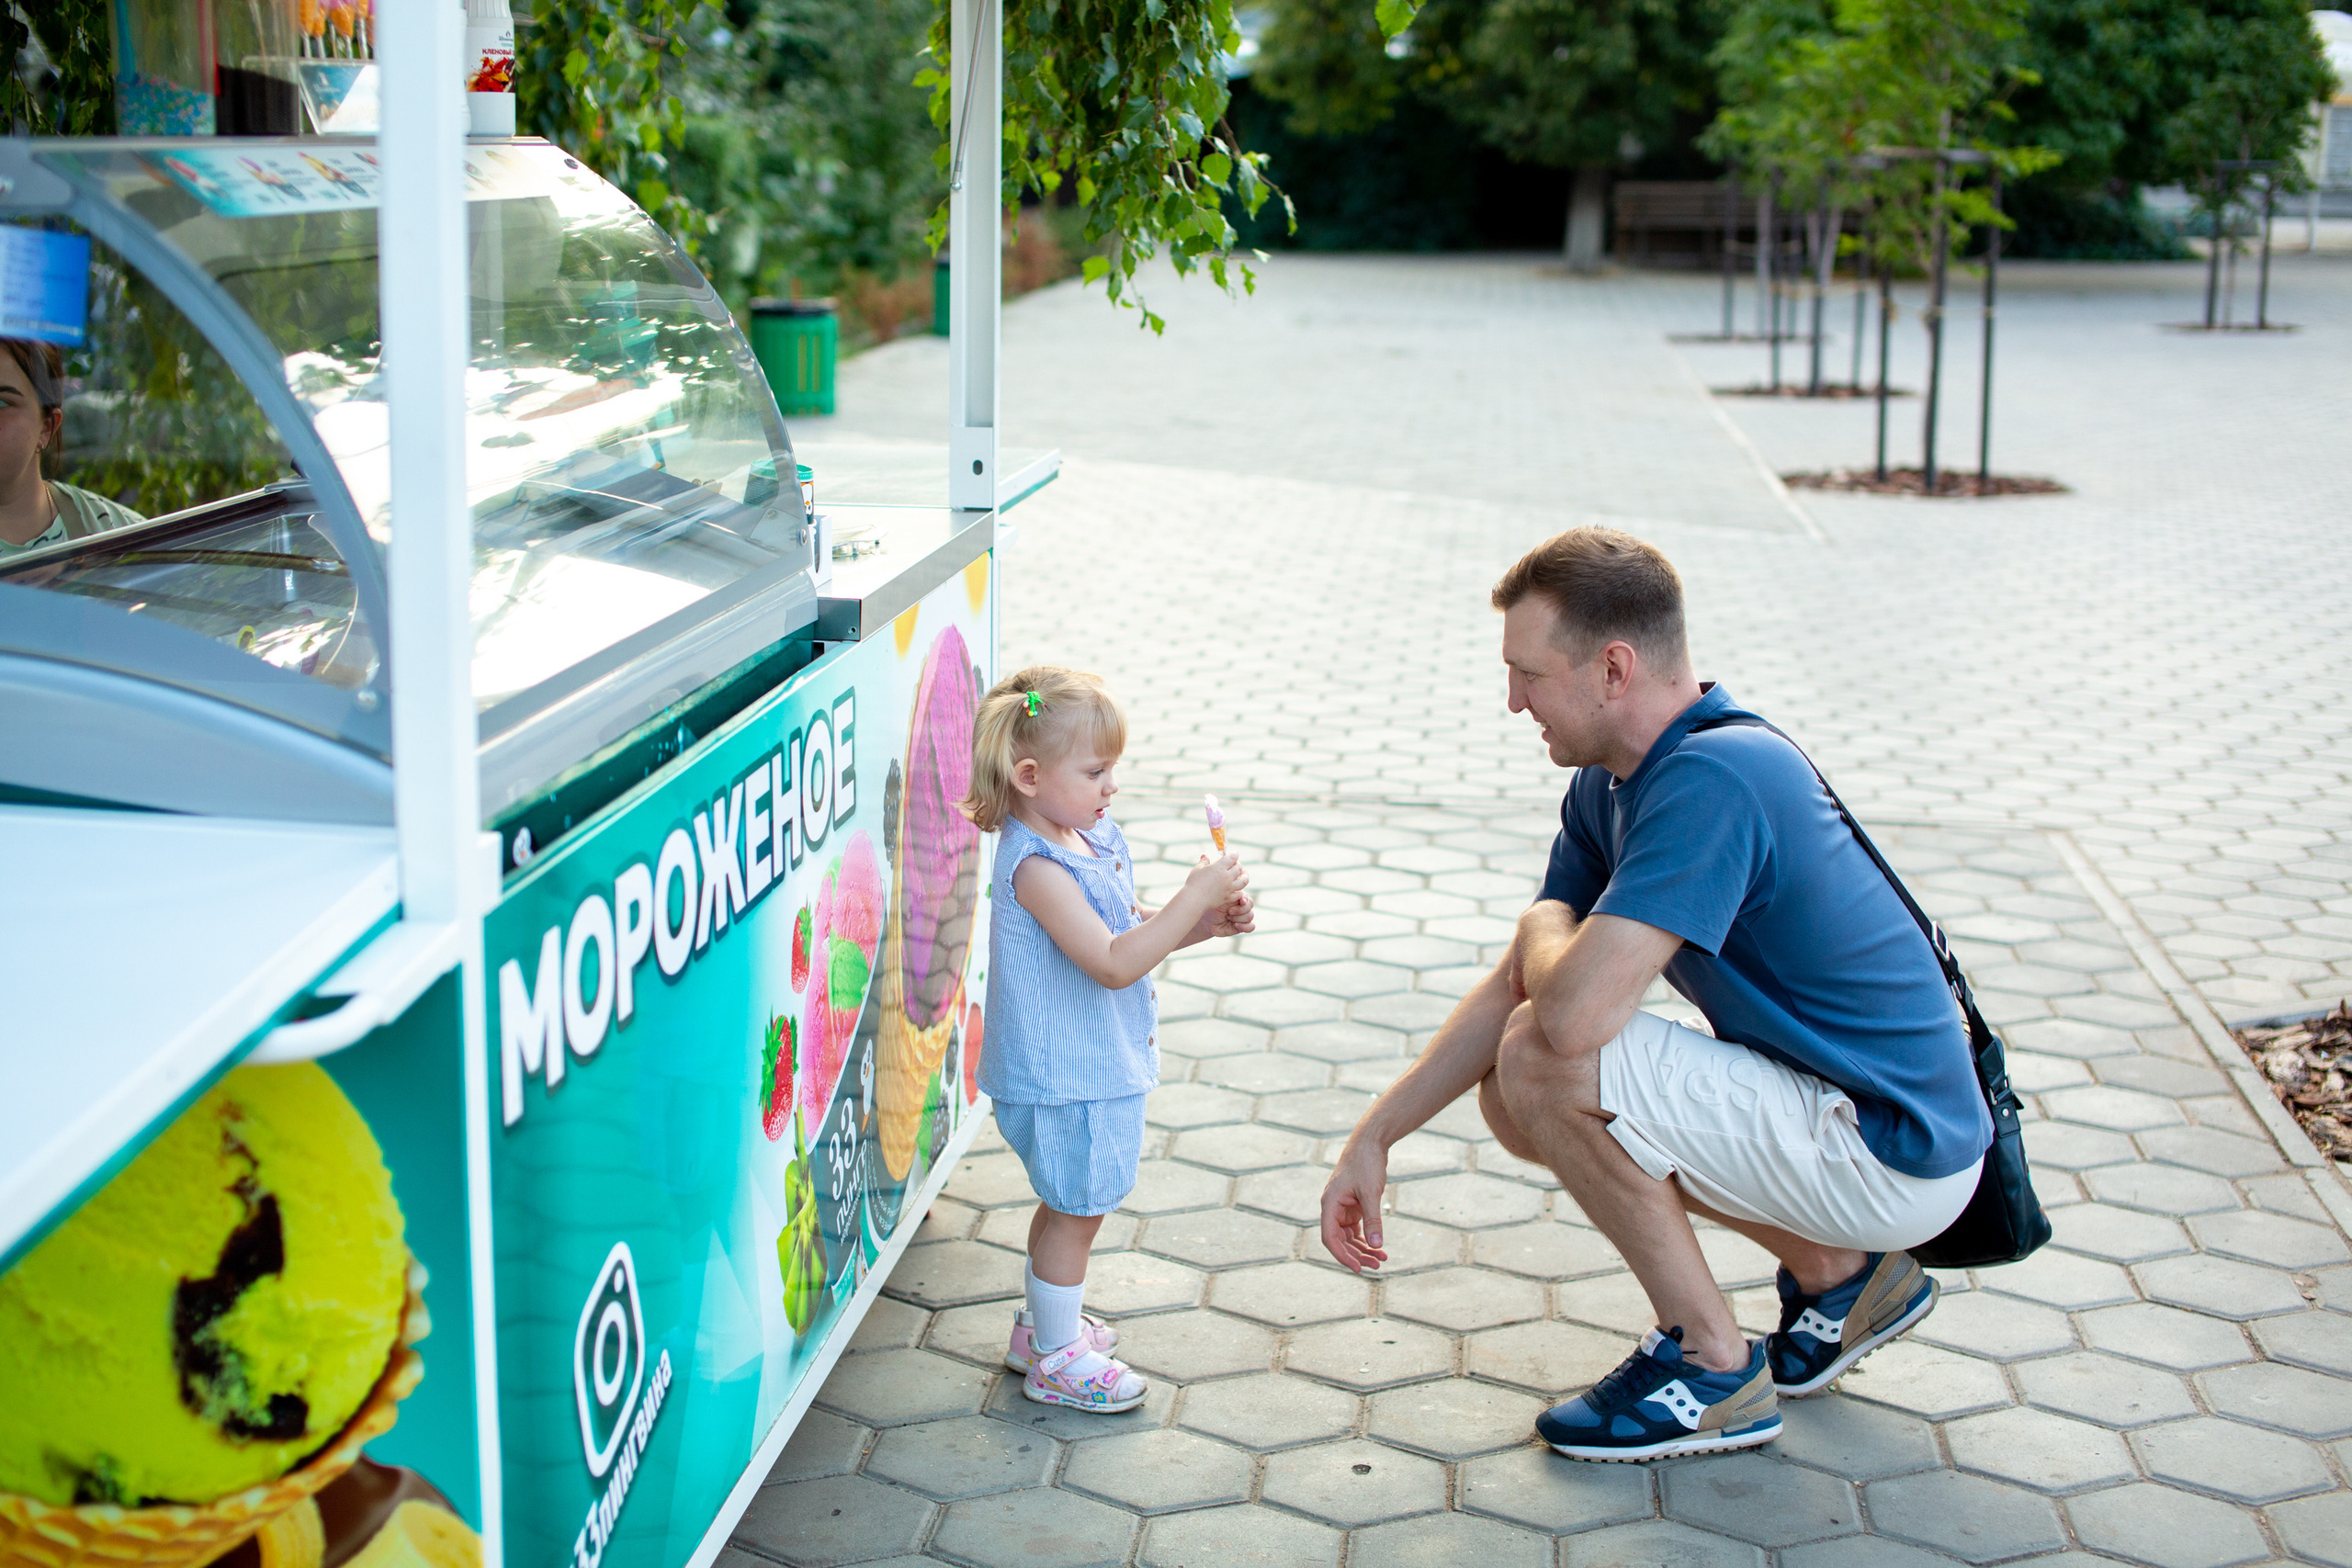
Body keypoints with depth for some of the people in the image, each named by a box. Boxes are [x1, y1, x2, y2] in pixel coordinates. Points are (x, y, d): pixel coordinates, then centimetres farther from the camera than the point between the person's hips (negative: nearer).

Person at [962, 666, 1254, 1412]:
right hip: (1063, 1077, -10)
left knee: (1070, 1204, 23)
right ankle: (1056, 1357, 21)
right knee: (1077, 1210, 5)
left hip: (1100, 1066, 10)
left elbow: (1132, 926, 15)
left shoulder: (1093, 836, 3)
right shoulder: (1036, 866, -27)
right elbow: (1115, 962, -33)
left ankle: (1041, 1324, 40)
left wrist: (1210, 921, -1)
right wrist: (1196, 894, -31)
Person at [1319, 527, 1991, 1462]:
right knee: (1515, 1099, 12)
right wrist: (1374, 1138, 5)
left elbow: (1571, 1012, -34)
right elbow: (1514, 988, 10)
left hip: (1895, 1150, -10)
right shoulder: (1610, 784, 5)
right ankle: (1836, 1271, 18)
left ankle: (1712, 1367, -1)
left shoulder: (1711, 780, -27)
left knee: (1545, 1065, -21)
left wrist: (1545, 932, -10)